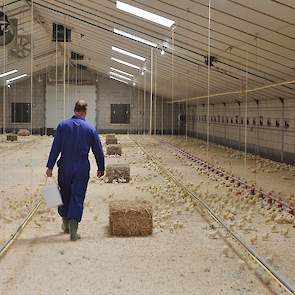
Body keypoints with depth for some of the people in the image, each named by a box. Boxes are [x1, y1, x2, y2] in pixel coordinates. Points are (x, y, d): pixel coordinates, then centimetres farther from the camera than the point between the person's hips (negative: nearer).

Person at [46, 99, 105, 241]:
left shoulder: (63, 125, -2)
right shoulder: (90, 129, -2)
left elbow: (55, 148, -5)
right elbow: (98, 151, 3)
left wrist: (50, 167, -2)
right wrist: (101, 168, 15)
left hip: (65, 167, 1)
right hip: (82, 169, -1)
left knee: (65, 196, 18)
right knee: (77, 198, 1)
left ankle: (65, 225, 32)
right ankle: (73, 232, -4)